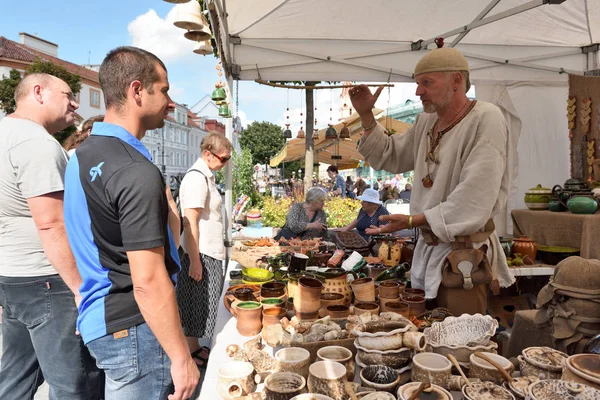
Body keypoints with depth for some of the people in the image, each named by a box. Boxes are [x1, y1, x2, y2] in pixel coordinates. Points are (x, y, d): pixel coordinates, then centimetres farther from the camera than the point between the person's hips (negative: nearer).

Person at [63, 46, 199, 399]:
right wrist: (181, 357, -18)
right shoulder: (137, 172, -24)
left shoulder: (82, 155, 6)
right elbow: (148, 282, -25)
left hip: (97, 318, 9)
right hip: (133, 329, -9)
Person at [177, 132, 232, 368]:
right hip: (200, 256, -9)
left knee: (203, 306, 18)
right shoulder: (196, 178, -19)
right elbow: (190, 223, -22)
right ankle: (190, 352, 20)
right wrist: (194, 261, -22)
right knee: (196, 306, 4)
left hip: (210, 254, 9)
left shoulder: (206, 176, 12)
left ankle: (195, 347, 32)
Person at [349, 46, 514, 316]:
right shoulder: (426, 122, 9)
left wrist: (413, 221, -22)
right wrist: (366, 115, 6)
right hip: (428, 248, 8)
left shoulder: (486, 119, -15)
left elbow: (475, 199, -23)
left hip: (463, 254, -7)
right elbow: (389, 157, 17)